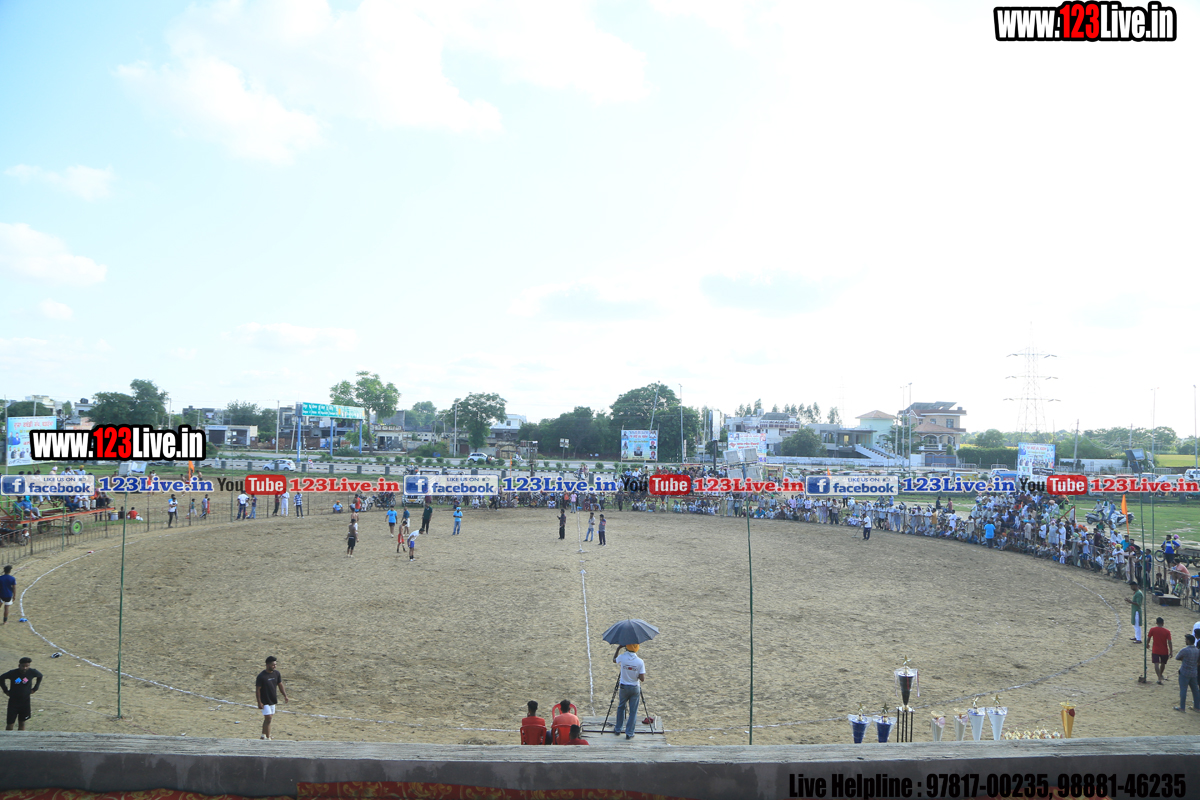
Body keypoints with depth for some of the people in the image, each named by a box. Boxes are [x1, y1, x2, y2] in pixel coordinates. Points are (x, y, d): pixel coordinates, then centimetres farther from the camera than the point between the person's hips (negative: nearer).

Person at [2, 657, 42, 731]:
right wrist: (5, 690, 0)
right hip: (13, 702, -2)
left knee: (22, 723, 10)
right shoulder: (12, 673, -16)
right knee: (10, 723, 0)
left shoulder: (32, 672, -11)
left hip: (25, 702, 2)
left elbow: (40, 676, 11)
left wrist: (35, 688, 6)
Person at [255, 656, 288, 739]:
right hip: (265, 701, -7)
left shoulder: (276, 673, 1)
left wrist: (285, 696, 3)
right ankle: (268, 738, -5)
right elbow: (257, 689, -14)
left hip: (272, 700, 7)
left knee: (268, 718, 16)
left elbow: (280, 685, 11)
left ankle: (263, 735, 30)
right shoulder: (261, 676, -18)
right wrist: (259, 702, -17)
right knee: (268, 718, -10)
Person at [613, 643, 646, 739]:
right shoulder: (640, 662, -15)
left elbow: (614, 660, 11)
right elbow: (642, 679, -14)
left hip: (624, 687, 2)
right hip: (635, 688, -2)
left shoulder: (622, 658, -13)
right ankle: (629, 733, 10)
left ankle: (617, 729, 29)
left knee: (621, 707, 22)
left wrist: (618, 649, 20)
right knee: (633, 711, 8)